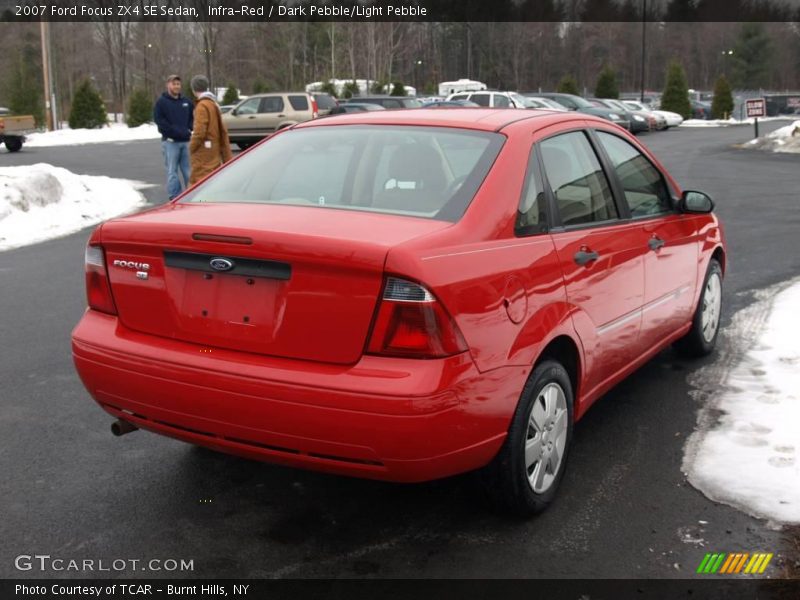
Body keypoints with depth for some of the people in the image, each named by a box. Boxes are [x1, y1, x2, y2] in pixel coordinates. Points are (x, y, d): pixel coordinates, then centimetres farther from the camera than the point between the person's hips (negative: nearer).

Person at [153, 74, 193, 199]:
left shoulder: (186, 101, 13)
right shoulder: (162, 102, 0)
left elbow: (193, 117, 19)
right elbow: (159, 120, -8)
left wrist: (188, 130, 2)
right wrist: (175, 131, -13)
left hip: (186, 141, 4)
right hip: (170, 142, -4)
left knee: (188, 170, 7)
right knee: (172, 171, -2)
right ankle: (175, 196, 1)